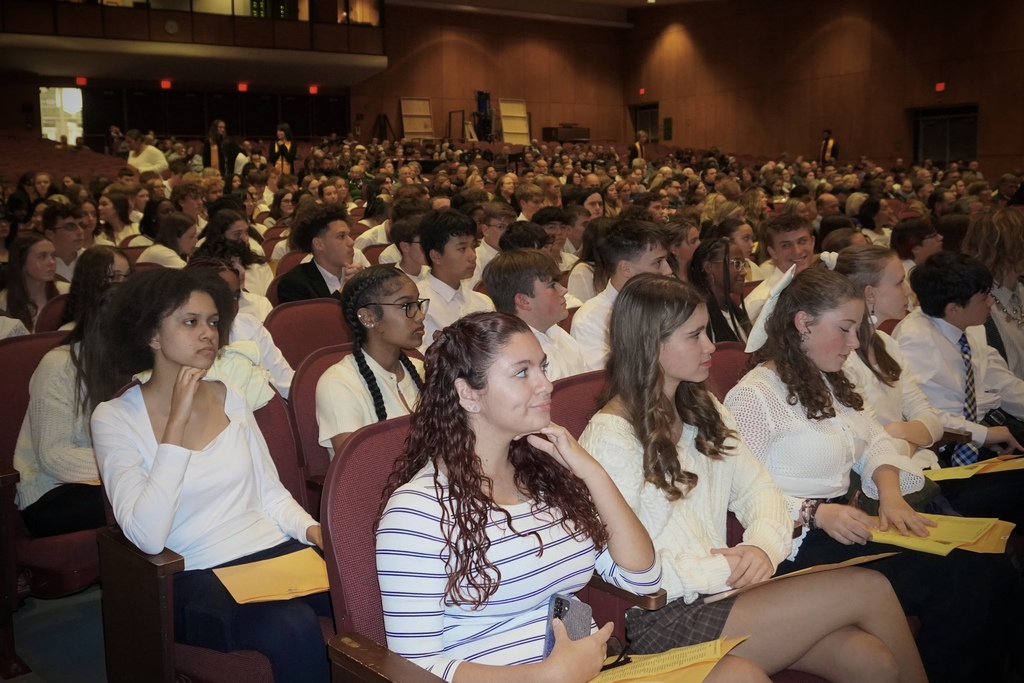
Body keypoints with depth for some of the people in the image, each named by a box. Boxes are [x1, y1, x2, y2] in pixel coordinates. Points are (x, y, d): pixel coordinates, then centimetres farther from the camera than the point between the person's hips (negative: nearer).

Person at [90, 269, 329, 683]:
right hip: (198, 580, -4)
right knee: (294, 629, -34)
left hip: (277, 552, 5)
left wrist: (311, 528, -6)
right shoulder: (115, 417, -3)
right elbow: (147, 537, -16)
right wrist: (178, 422, -17)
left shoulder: (230, 398, 12)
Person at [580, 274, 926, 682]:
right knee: (868, 589, -14)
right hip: (668, 619, -7)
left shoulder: (703, 410, 14)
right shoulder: (608, 437, -12)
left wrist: (765, 544, -10)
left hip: (728, 590, 7)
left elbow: (758, 490, 10)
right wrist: (723, 570, -19)